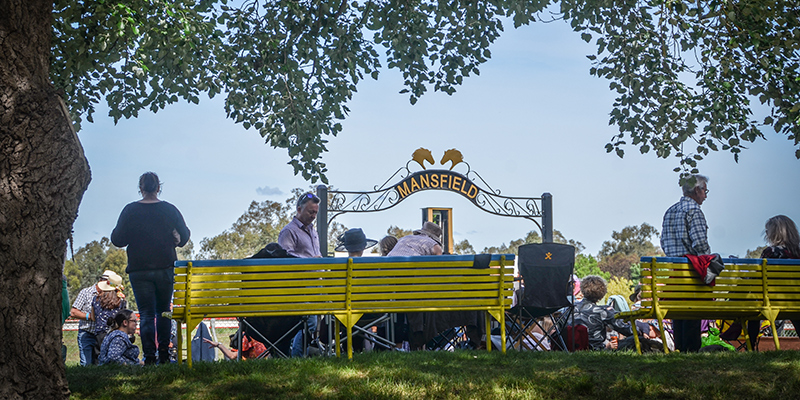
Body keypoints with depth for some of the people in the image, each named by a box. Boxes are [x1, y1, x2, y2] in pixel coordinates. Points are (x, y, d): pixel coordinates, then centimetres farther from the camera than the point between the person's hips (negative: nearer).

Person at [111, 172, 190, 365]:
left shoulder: (130, 211, -7)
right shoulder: (170, 210, -2)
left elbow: (117, 240, -5)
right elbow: (184, 238, 5)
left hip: (139, 270, -1)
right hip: (166, 268, 1)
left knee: (146, 313, 1)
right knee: (163, 312, 15)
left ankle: (149, 355, -8)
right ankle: (164, 353, 13)